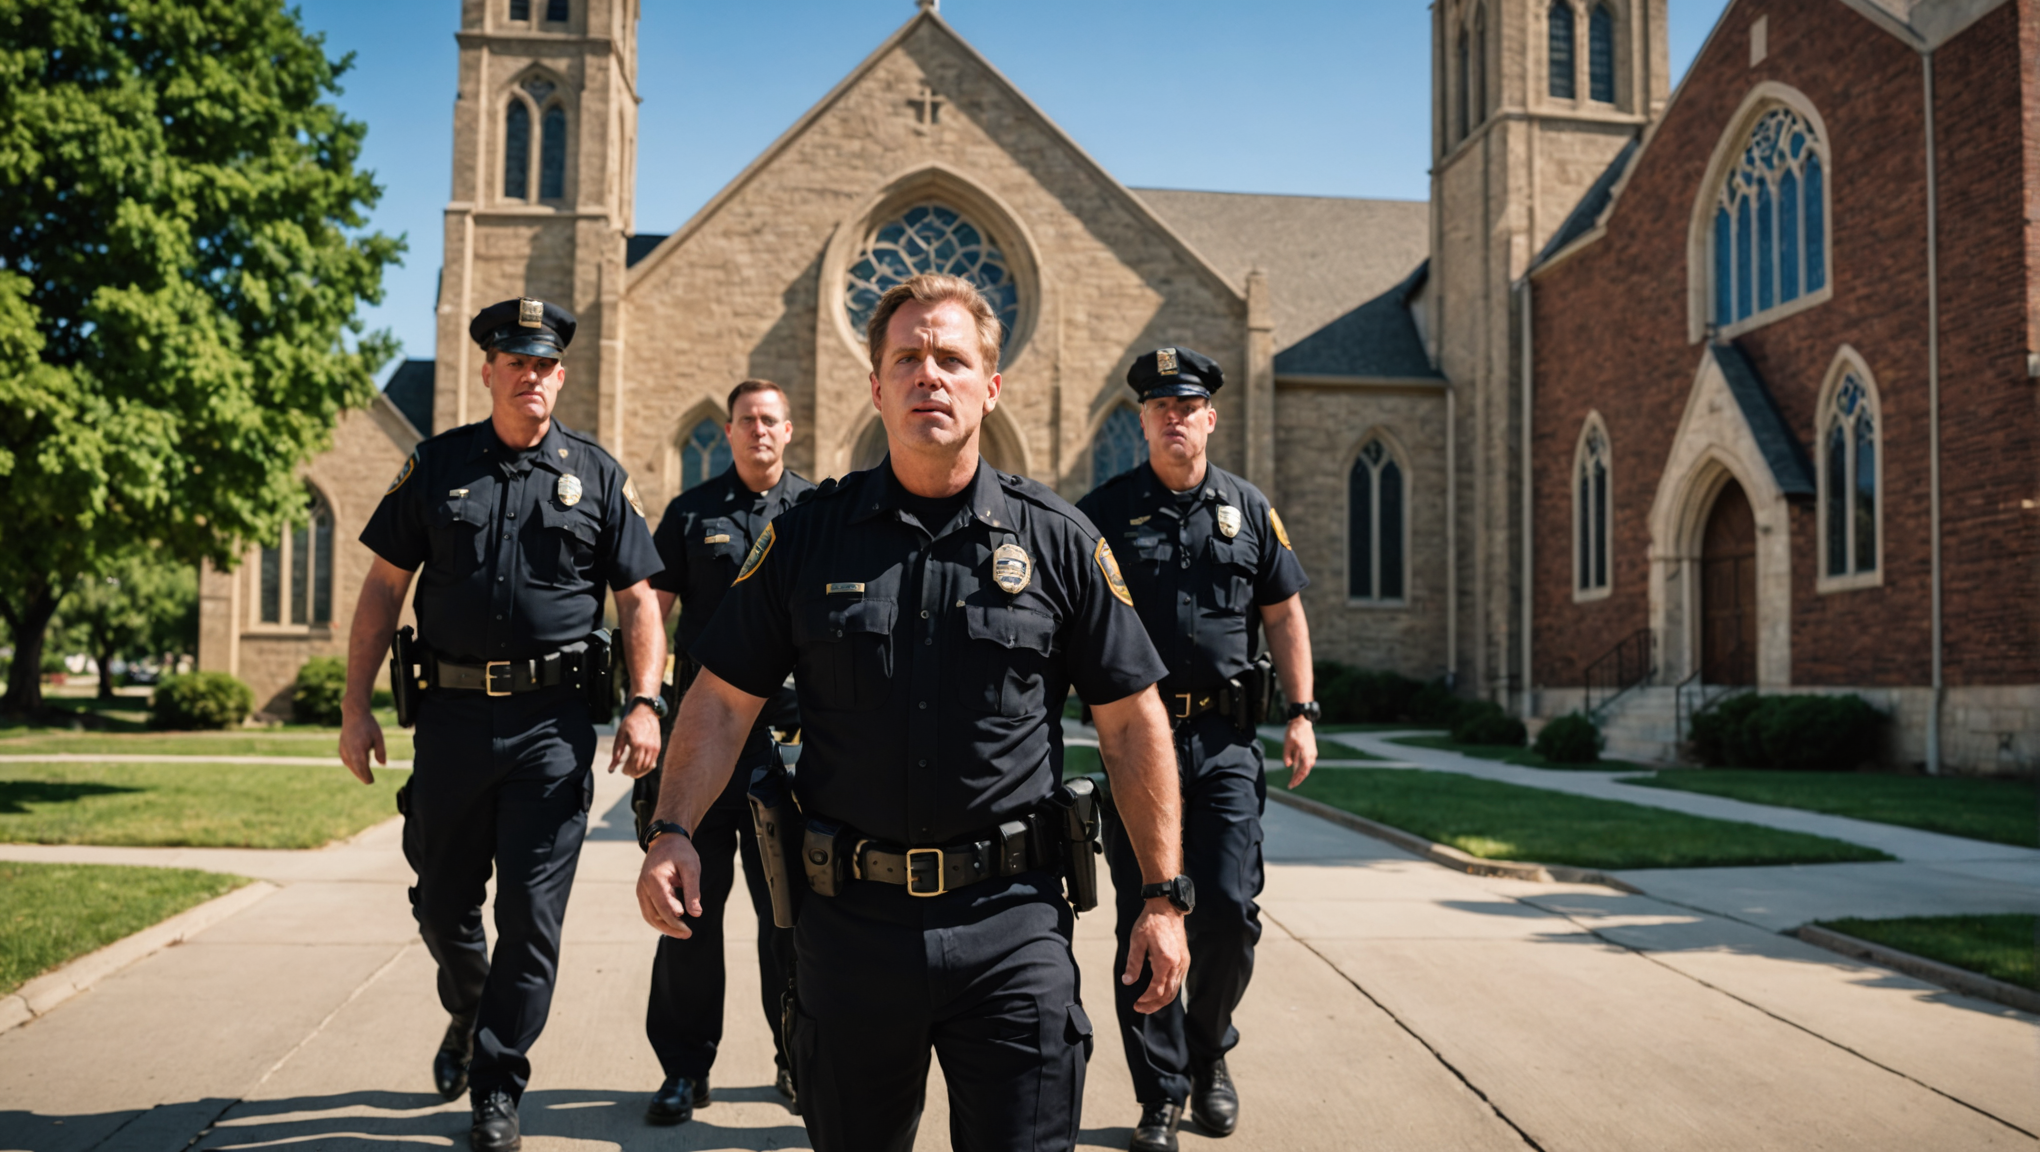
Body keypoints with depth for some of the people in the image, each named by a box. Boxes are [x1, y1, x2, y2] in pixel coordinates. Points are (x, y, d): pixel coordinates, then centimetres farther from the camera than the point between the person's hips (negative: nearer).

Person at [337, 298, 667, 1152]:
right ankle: (468, 1013, 44)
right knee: (441, 900, 14)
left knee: (530, 912, 0)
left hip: (553, 723, -2)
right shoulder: (435, 466, 7)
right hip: (453, 712, 2)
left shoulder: (596, 474, 5)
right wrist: (356, 705, 2)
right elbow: (384, 588, 8)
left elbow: (637, 599, 4)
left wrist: (643, 704, -8)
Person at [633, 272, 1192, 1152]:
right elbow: (723, 699, 5)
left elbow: (1131, 722, 3)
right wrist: (674, 831, -9)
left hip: (1011, 923, -1)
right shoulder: (808, 535, 3)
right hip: (850, 921, 2)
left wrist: (1163, 896, 1)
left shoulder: (1058, 541, 0)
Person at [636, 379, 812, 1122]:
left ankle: (801, 1057, 22)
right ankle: (685, 1067, 16)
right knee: (691, 902, 5)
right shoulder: (692, 513, 9)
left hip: (795, 730, 0)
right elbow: (651, 612, 7)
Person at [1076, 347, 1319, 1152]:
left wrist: (1302, 712, 6)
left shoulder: (1248, 509, 10)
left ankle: (1209, 1053, 26)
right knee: (1143, 918, 2)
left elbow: (1284, 613, 13)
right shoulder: (1103, 512, 2)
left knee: (1228, 907, -3)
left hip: (1226, 740, 2)